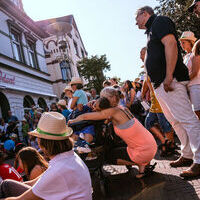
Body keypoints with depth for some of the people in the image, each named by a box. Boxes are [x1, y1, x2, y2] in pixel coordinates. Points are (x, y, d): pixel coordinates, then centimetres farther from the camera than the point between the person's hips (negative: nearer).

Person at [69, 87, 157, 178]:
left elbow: (85, 117, -16)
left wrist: (72, 121, 2)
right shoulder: (121, 108, 3)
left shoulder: (113, 111, -19)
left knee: (112, 157, 11)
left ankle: (141, 164, 9)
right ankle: (144, 161, 20)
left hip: (144, 151, -7)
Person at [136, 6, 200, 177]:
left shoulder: (159, 21, 0)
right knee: (176, 122, 12)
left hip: (171, 82, -11)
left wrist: (169, 76, -25)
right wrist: (150, 88, 25)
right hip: (160, 85, 11)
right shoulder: (151, 31, 27)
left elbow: (170, 44, -18)